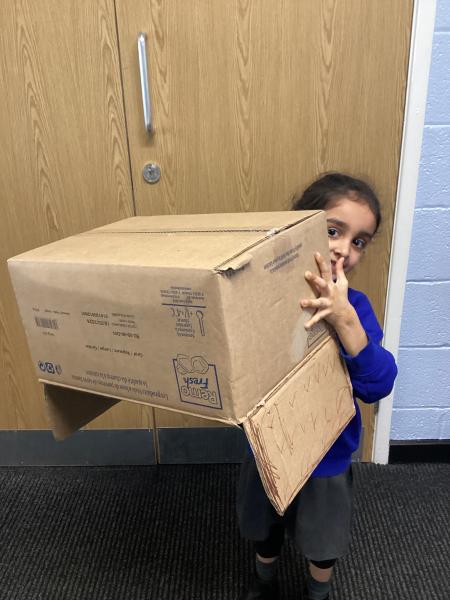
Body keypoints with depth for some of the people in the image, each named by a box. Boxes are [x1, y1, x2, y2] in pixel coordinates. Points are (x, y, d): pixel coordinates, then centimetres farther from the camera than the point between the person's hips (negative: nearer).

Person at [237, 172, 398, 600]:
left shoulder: (351, 306, -19)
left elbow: (378, 386, -29)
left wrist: (344, 319, -42)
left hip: (325, 457, 0)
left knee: (322, 544, 26)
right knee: (264, 532, 29)